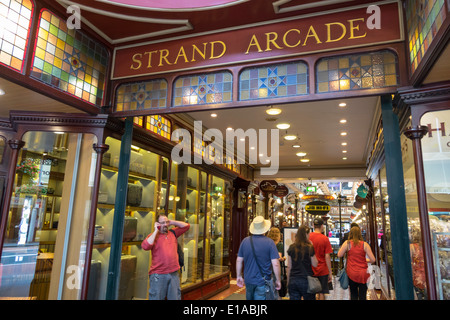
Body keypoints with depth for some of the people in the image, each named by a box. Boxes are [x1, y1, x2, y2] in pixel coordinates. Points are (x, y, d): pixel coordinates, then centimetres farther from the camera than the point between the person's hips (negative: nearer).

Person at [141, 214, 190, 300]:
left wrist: (172, 222, 5)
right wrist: (156, 231, -11)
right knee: (156, 297, 5)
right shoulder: (153, 236, 0)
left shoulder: (173, 233, 11)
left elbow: (186, 226, 13)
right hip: (158, 275, -4)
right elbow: (145, 246, -19)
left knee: (175, 297, 11)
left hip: (174, 274, 4)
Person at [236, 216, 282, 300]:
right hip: (263, 282, -4)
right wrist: (278, 280, -3)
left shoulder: (245, 241, -2)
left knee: (249, 298, 22)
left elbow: (239, 260, 4)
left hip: (248, 280, 4)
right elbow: (275, 264, -15)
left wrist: (239, 276, 15)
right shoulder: (269, 242, -13)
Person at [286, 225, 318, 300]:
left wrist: (288, 281, 15)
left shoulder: (291, 247, 2)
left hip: (293, 281, 3)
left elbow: (289, 267, 6)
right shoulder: (309, 247, -9)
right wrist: (312, 247, 2)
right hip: (306, 280, -3)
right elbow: (315, 264, 0)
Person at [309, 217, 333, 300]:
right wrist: (330, 273, -3)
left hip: (310, 270, 2)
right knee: (321, 293, 10)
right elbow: (327, 257, -12)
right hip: (322, 270, -2)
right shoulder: (325, 239, -11)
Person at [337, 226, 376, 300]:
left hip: (351, 273, 0)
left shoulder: (347, 243, -6)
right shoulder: (364, 244, -5)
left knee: (353, 295, 15)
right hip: (363, 273, 0)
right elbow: (373, 260, -6)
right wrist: (366, 260, 15)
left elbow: (339, 255, -7)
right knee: (362, 296, 7)